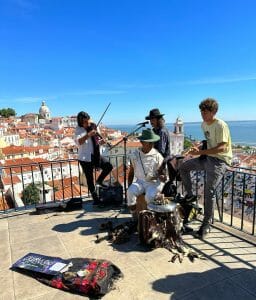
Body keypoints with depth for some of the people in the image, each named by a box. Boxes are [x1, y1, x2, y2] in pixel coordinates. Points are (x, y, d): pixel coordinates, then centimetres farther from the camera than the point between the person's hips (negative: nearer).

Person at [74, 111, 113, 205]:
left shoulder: (93, 126, 6)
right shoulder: (79, 129, -10)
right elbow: (78, 142, -29)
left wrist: (100, 141, -6)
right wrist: (88, 135, -41)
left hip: (96, 155, 5)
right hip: (85, 158, -5)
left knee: (109, 166, -7)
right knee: (90, 179, 2)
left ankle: (99, 181, 18)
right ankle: (96, 199, 16)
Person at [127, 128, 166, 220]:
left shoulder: (157, 156, -3)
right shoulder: (135, 155, 3)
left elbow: (163, 175, 0)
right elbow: (131, 173, 11)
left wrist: (161, 176, -24)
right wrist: (129, 187, 1)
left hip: (154, 183, -2)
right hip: (140, 181, 2)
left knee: (149, 196, -32)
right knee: (130, 192, -27)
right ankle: (134, 218, -11)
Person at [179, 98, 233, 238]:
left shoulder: (220, 125, -17)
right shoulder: (204, 124, 9)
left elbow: (221, 148, -24)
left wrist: (200, 152, -26)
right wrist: (199, 148, 4)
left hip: (220, 160, -8)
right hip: (207, 158, 9)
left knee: (209, 192, -11)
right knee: (183, 167, 6)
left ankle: (206, 224, 3)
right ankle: (190, 195, 18)